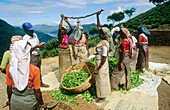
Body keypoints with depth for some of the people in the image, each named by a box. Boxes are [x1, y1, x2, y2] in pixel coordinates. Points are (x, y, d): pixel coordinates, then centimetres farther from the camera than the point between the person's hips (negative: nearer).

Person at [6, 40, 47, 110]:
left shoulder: (10, 67, -13)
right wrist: (42, 104, 0)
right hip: (30, 102, -3)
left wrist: (9, 100, 16)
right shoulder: (35, 70, -24)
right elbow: (37, 91, -16)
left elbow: (9, 87, -2)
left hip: (15, 101, 3)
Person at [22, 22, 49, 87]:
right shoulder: (25, 38, -15)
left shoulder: (34, 34, 5)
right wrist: (36, 46, -26)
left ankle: (41, 83, 36)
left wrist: (41, 44, -6)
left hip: (38, 55, 8)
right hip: (32, 56, -7)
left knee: (39, 70, 20)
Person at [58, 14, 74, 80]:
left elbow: (72, 29, -8)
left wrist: (67, 21, -13)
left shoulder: (67, 35, 1)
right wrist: (62, 19, -27)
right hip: (62, 51, -5)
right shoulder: (60, 35, -10)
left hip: (68, 51, 5)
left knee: (68, 64, 13)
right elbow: (59, 28, -26)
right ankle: (62, 78, 13)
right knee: (62, 64, 2)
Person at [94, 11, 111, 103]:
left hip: (102, 64, -9)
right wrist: (97, 16, 9)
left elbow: (104, 59, -25)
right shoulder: (103, 41, 0)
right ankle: (104, 93, 42)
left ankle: (102, 98, 23)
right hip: (101, 63, 9)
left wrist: (97, 69, -21)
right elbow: (99, 27, 8)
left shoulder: (104, 45, -25)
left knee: (101, 80, 5)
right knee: (104, 79, 22)